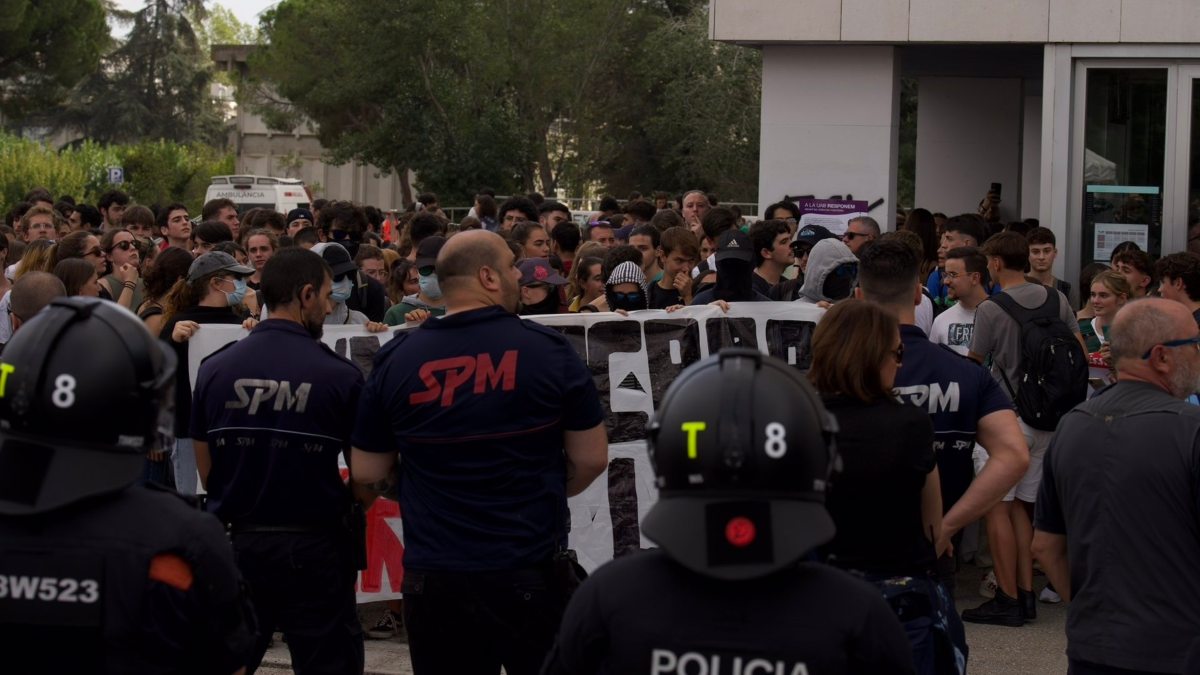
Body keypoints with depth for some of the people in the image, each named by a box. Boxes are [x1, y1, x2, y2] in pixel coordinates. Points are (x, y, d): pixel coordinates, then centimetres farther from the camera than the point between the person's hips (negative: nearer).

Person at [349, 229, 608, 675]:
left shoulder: (396, 359, -2)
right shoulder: (547, 349, -7)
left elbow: (367, 474, 3)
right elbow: (591, 458, -1)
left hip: (435, 578, 2)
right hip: (533, 572, -1)